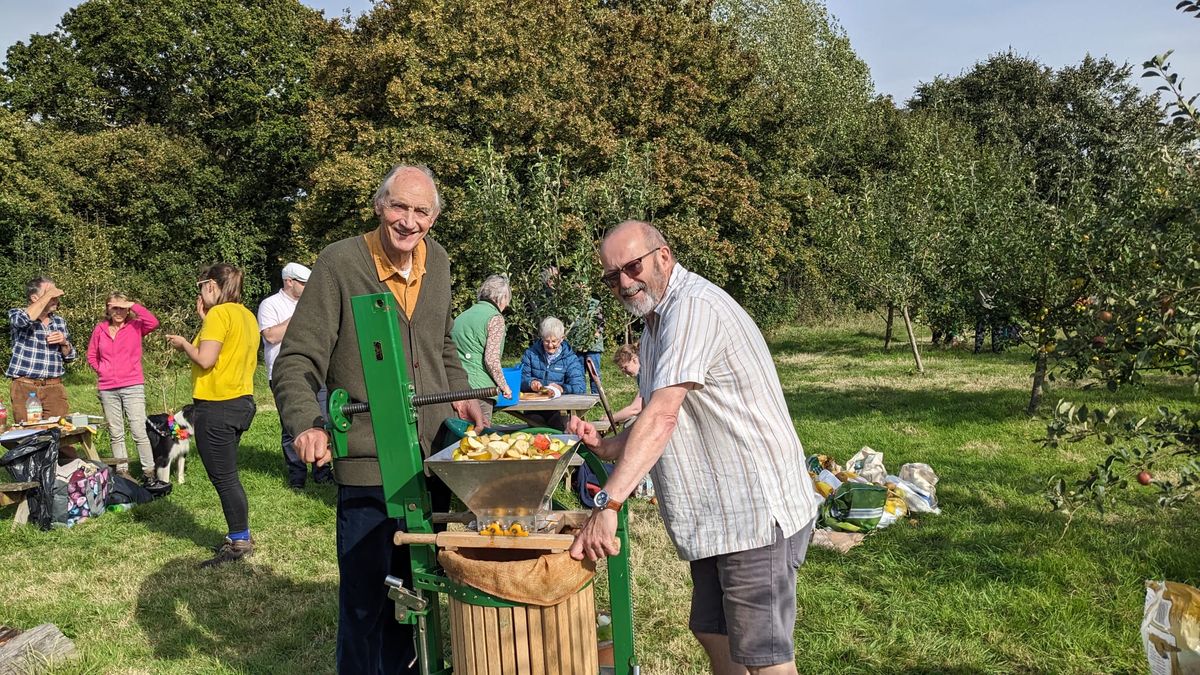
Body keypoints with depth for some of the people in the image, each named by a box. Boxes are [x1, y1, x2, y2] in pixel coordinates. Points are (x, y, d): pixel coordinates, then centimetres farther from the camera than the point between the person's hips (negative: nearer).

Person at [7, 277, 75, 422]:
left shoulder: (60, 321, 13)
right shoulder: (16, 314, 1)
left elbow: (69, 357, 18)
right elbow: (24, 319, -26)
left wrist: (64, 342, -3)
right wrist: (47, 295, -16)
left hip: (54, 388, 3)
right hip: (25, 386, -3)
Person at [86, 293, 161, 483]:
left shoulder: (135, 326, -1)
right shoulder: (100, 329, 7)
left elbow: (153, 322, -23)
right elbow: (92, 356, 18)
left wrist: (133, 305, -16)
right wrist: (102, 370, 5)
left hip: (133, 387, -3)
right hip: (107, 389, 4)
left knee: (139, 432, -7)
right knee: (116, 434, 10)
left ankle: (148, 472, 0)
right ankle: (122, 472, 19)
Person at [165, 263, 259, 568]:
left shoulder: (219, 314, -13)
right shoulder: (246, 316, 13)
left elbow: (205, 359, -19)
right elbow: (226, 348, 12)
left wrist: (183, 343, -1)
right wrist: (205, 320, 14)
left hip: (216, 407, -9)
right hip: (242, 402, 9)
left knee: (223, 478, -1)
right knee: (227, 476, 17)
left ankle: (239, 542, 5)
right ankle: (240, 537, 23)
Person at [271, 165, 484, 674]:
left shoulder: (438, 262, 7)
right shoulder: (339, 263, -11)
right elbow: (296, 361, -12)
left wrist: (459, 395, 7)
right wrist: (306, 424, -28)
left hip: (434, 455, 6)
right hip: (369, 463, -5)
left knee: (419, 587, 19)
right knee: (366, 595, 5)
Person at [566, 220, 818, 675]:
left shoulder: (692, 306, -18)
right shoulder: (657, 321, 16)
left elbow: (662, 416, -29)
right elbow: (661, 423, 17)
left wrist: (607, 505, -33)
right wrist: (602, 446, 1)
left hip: (757, 510, -10)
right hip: (717, 513, 10)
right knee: (713, 634, 19)